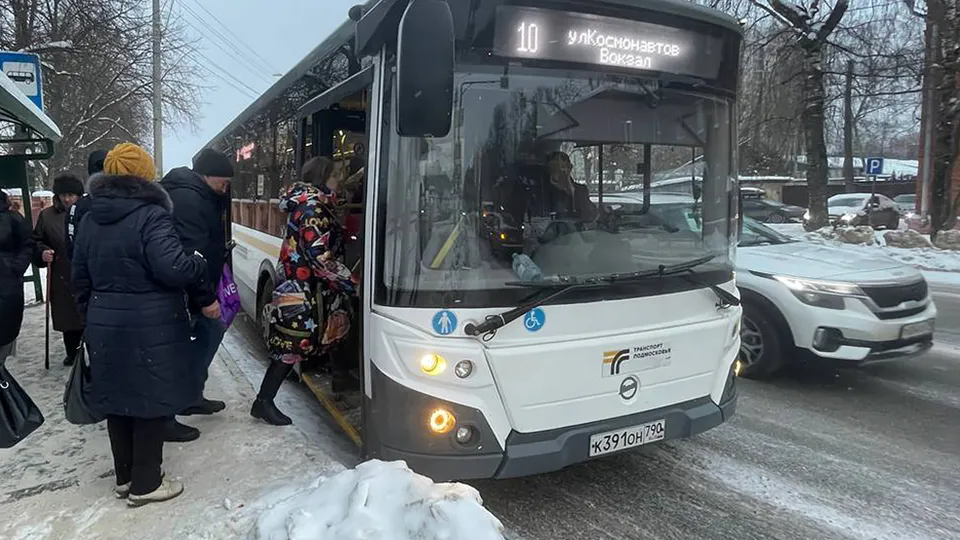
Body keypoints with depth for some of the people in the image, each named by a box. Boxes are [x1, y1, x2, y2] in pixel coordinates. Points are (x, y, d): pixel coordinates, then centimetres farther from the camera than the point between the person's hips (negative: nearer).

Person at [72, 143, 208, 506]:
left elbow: (80, 278, 15)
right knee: (150, 400, 4)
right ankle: (145, 484, 14)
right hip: (150, 329, -7)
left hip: (105, 326, 7)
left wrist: (92, 317, 25)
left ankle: (125, 476, 30)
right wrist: (200, 264, -7)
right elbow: (172, 268, -27)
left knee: (118, 399, 16)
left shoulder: (90, 219, 9)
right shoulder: (151, 216, -15)